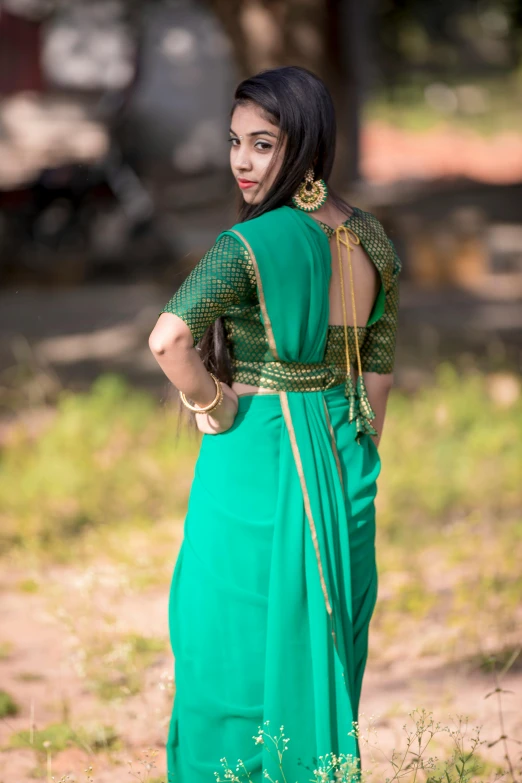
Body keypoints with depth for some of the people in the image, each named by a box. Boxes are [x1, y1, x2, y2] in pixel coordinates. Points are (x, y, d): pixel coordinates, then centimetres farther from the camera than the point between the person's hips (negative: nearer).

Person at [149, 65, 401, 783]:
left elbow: (168, 338, -32)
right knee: (324, 639, 17)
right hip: (343, 459, 7)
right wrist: (353, 465, 18)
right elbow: (379, 369, 10)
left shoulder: (253, 244, -19)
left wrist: (211, 402, -16)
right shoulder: (372, 240, 2)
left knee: (234, 648, 6)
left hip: (257, 455, -7)